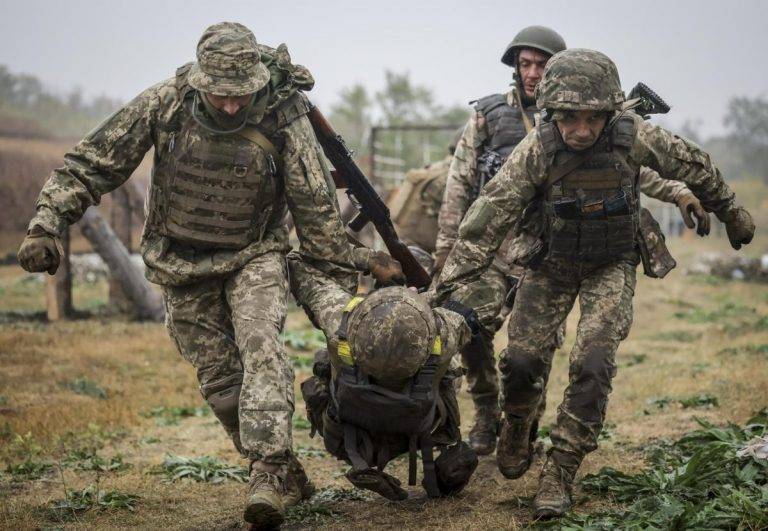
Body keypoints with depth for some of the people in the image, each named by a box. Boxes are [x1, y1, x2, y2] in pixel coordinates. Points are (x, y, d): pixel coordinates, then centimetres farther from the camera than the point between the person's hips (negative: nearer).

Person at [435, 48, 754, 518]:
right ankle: (519, 428, 27)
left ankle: (559, 476, -6)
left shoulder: (633, 136, -20)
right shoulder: (538, 149, -23)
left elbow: (695, 167, -2)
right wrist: (453, 283, -26)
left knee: (592, 365, -17)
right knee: (522, 359, -7)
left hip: (611, 266, 0)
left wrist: (733, 214, 13)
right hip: (553, 264, 1)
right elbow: (490, 216, -22)